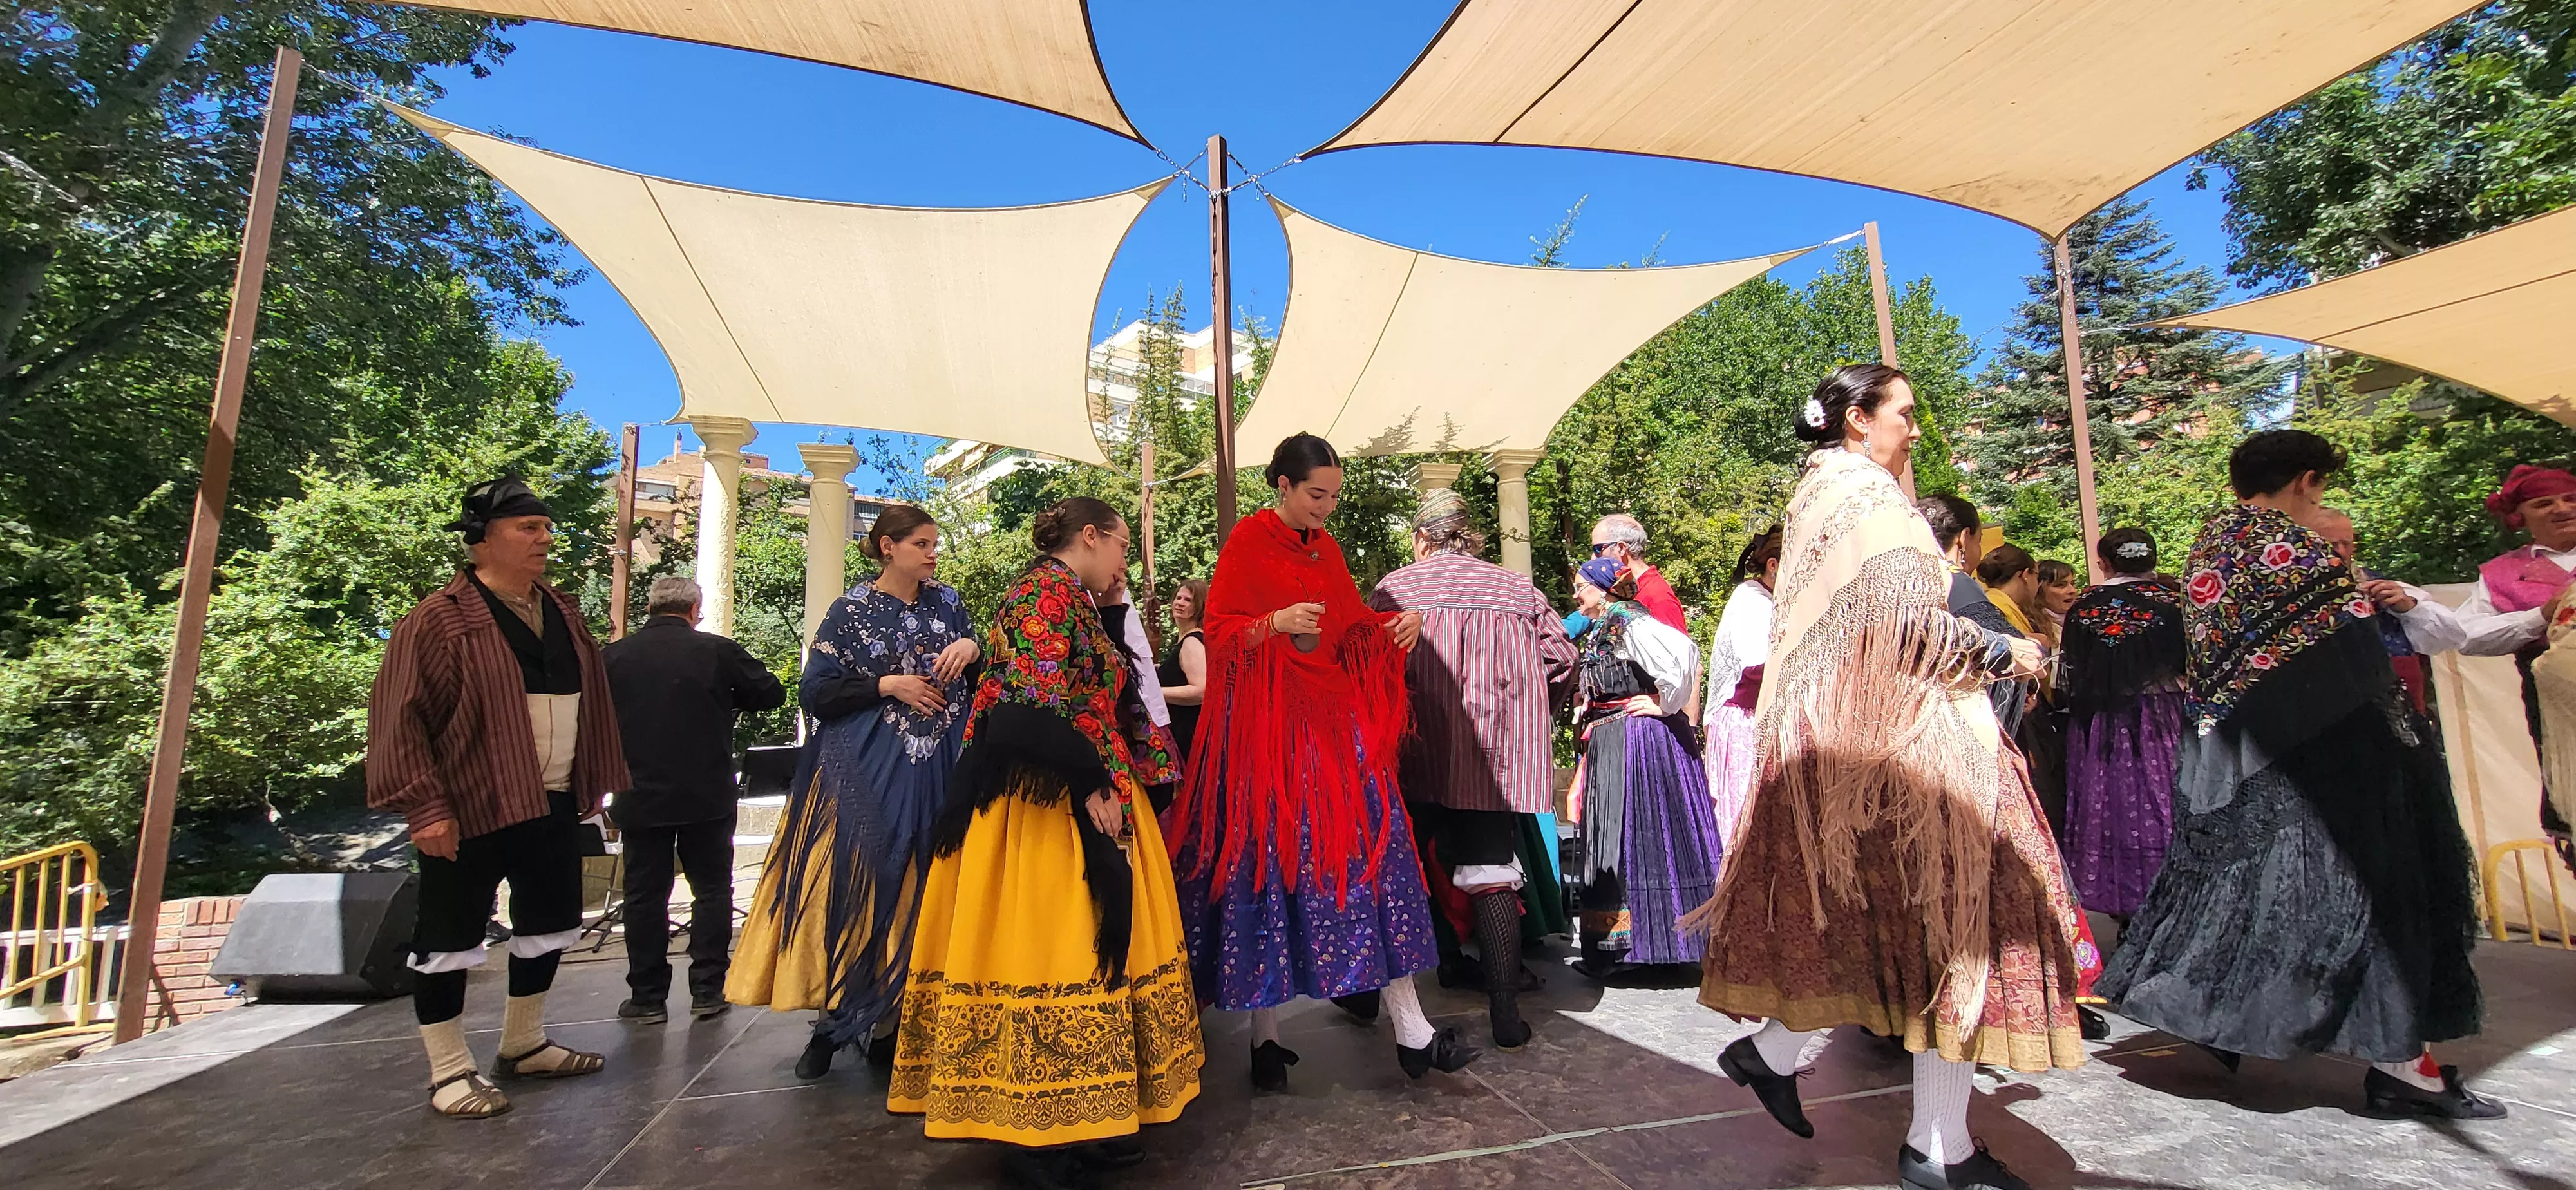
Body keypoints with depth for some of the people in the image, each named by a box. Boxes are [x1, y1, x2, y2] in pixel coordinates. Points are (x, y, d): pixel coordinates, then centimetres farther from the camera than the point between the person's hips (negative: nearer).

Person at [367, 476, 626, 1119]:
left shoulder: (562, 614, 10)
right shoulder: (439, 620, -9)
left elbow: (589, 700, 15)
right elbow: (398, 716, -12)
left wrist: (591, 783, 13)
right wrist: (426, 806, -17)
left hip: (553, 806, 7)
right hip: (469, 811, -7)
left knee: (549, 926, 16)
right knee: (451, 939, 5)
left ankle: (523, 1044, 33)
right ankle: (450, 1072, 20)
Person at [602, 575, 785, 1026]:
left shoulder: (612, 656, -3)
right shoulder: (718, 650, -8)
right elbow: (772, 692, -1)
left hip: (640, 798, 2)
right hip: (707, 797, -1)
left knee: (645, 895, 11)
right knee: (712, 890, 10)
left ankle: (648, 997, 17)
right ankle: (708, 990, 13)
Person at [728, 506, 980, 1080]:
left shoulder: (947, 603, 9)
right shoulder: (851, 611, 0)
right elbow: (814, 692, -4)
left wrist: (973, 650, -8)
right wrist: (887, 686, -13)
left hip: (938, 770, 3)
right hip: (866, 771, -3)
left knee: (922, 887, 3)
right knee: (857, 879, -5)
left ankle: (894, 1021, 15)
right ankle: (834, 1020, 11)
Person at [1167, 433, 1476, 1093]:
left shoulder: (1325, 547, 14)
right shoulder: (1246, 543, -5)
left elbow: (1354, 629, 18)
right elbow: (1220, 635, -9)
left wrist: (1397, 624, -1)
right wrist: (1275, 624, -26)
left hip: (1335, 722, 6)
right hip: (1268, 726, -6)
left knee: (1374, 848, 0)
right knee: (1270, 861, 0)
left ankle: (1412, 1030, 6)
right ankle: (1266, 1036, 15)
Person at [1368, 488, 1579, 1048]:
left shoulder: (1395, 587, 5)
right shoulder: (1519, 589, 11)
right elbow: (1563, 659, 5)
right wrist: (1530, 719, 19)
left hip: (1418, 755, -1)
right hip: (1496, 757, 1)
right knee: (1493, 872, 5)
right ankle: (1506, 1015, 6)